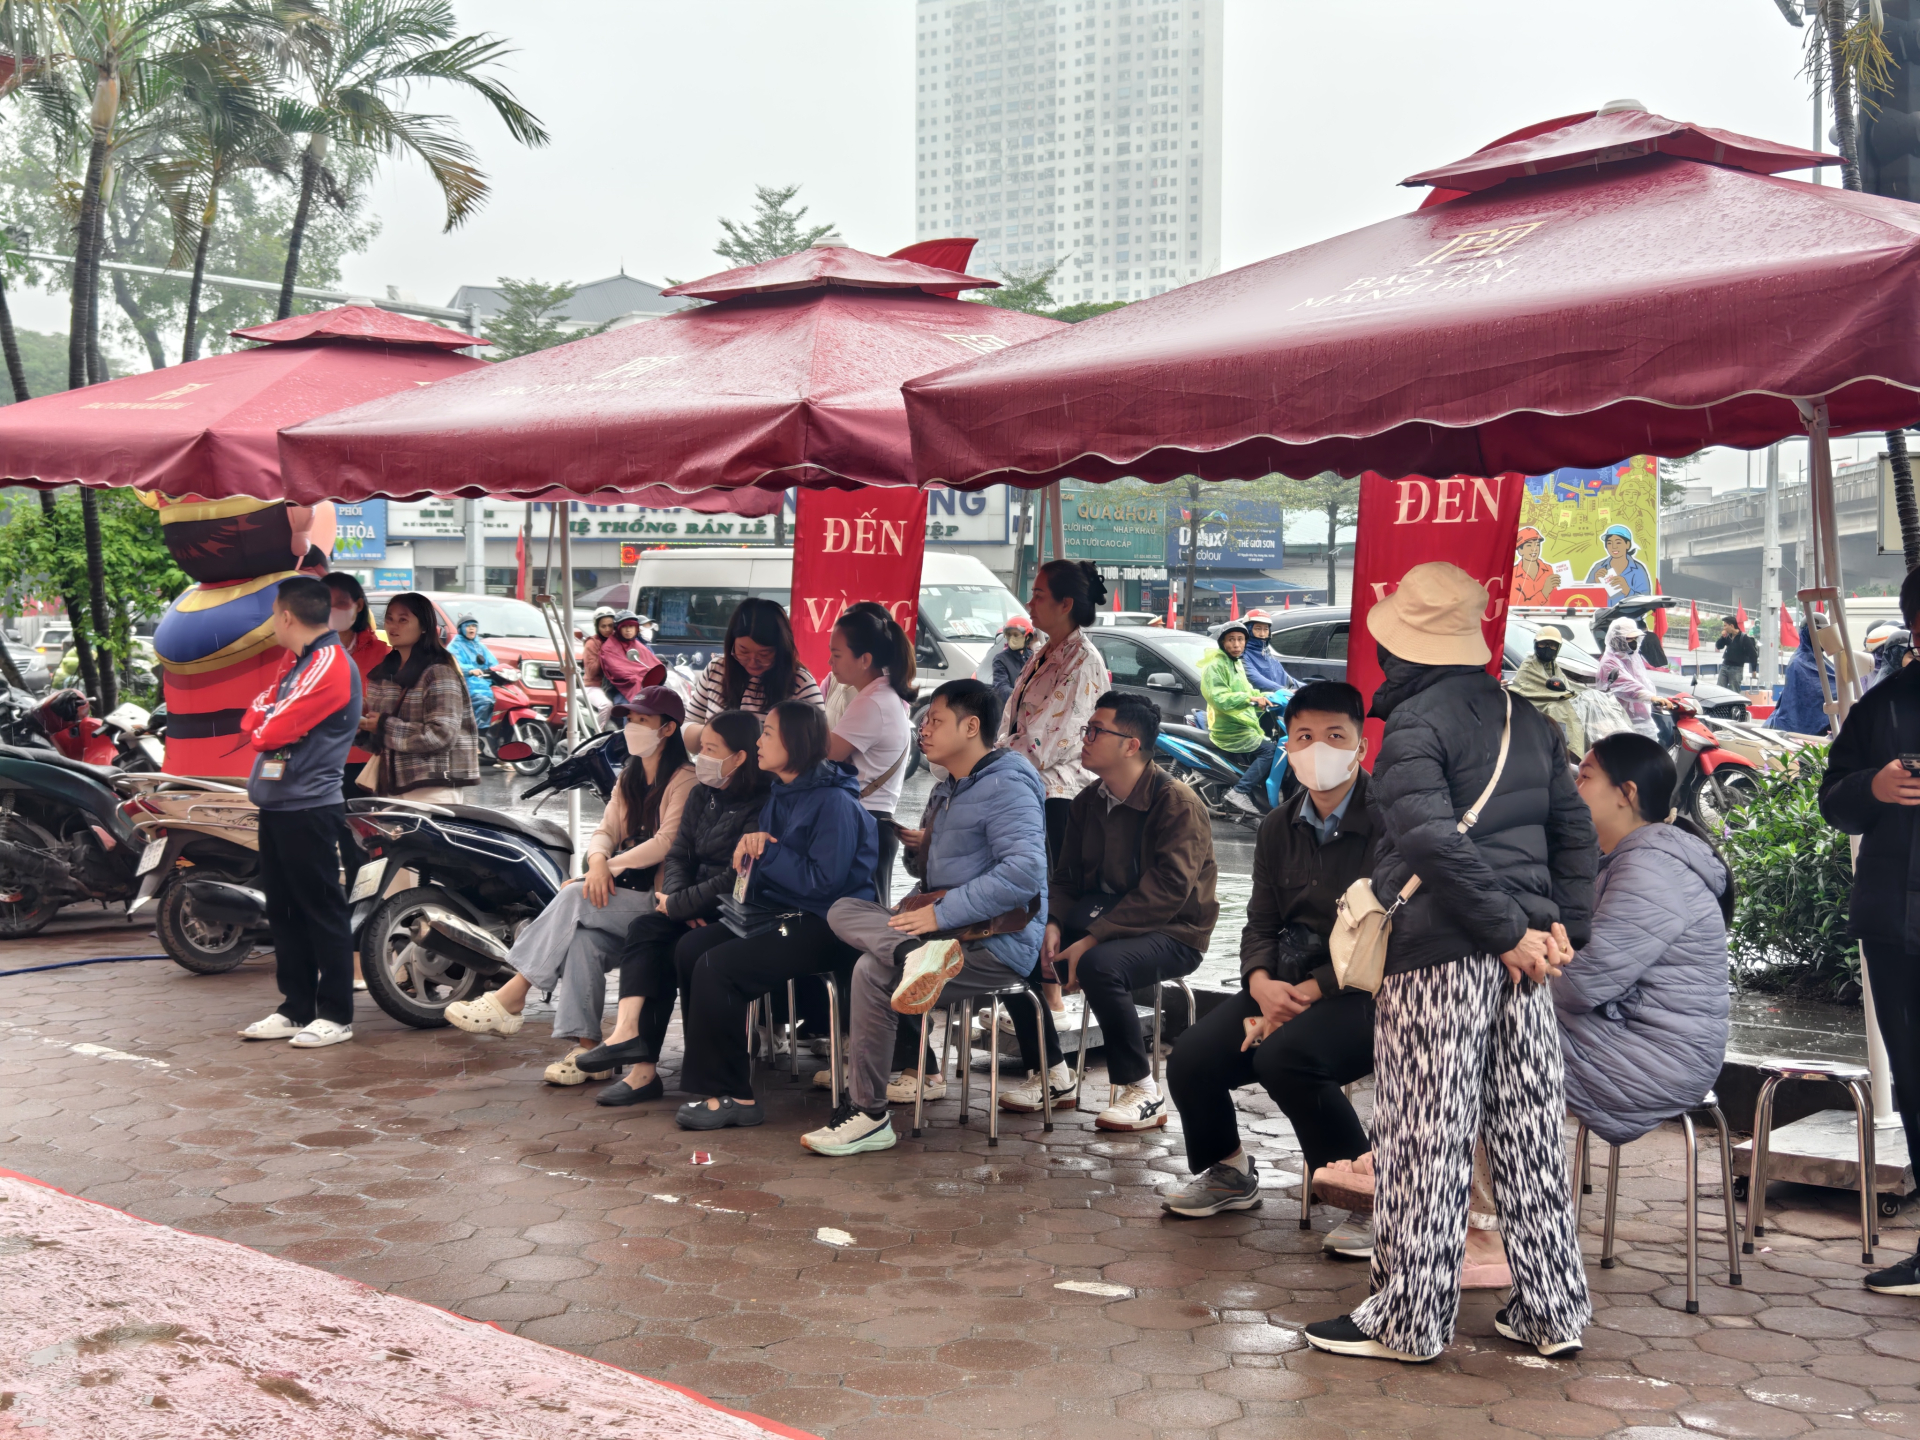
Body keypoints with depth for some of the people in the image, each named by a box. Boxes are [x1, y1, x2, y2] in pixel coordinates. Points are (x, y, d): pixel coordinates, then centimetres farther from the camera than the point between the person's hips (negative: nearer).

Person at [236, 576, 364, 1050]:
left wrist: (261, 729, 0)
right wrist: (260, 721, -2)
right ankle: (296, 1010, 20)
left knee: (321, 912, -3)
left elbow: (276, 731, -19)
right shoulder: (296, 660, 17)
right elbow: (257, 713, 17)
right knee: (284, 912, 13)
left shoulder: (329, 665, -16)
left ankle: (336, 1015, 2)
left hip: (308, 810, -10)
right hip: (277, 806, 10)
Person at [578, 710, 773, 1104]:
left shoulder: (761, 806, -15)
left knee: (669, 955, -25)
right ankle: (627, 1032, -30)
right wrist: (676, 898, -8)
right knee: (643, 929, -18)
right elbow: (678, 854, 12)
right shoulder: (704, 795, 13)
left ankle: (643, 1068, -18)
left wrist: (677, 904, -14)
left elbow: (736, 880, -21)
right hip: (699, 909, 8)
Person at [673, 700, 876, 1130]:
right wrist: (748, 849, -4)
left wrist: (767, 851, -14)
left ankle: (730, 1096, -13)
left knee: (717, 967, -23)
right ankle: (710, 1078, 2)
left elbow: (823, 881, -22)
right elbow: (753, 868, 20)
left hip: (823, 928, -10)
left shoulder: (834, 802, -15)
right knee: (689, 950, -1)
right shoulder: (780, 795, 13)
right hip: (779, 915, 10)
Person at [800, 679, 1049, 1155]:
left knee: (873, 971, -25)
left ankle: (867, 1116, -19)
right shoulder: (947, 791, 21)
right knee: (843, 911, -3)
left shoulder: (1006, 786, -12)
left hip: (998, 946, -10)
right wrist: (919, 848, 5)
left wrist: (942, 912, -27)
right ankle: (917, 955, -33)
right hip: (944, 932, 10)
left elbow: (1024, 869, -28)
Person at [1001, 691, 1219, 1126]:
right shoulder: (1089, 801, 9)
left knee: (1100, 965, -36)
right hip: (1098, 916, 8)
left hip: (1170, 932, -8)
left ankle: (1143, 1092, -19)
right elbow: (1067, 875, 12)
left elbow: (1165, 892, -25)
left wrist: (1092, 940, -28)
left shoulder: (1178, 804, -17)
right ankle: (1051, 1075, 4)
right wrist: (1054, 923, -11)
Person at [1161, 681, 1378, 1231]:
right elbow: (1261, 922, 13)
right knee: (1191, 1061, -9)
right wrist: (1262, 984, -9)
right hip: (1287, 984, 7)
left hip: (1365, 989, -7)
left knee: (1283, 1055, -33)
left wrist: (1308, 992, -20)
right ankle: (1226, 1175, 23)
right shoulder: (1279, 827, 12)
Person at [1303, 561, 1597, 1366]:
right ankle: (1551, 1312, 20)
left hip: (1438, 954, -7)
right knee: (1529, 1130, 13)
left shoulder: (1415, 723, -10)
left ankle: (1407, 1320, 8)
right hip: (1519, 961, 8)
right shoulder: (1524, 718, 14)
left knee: (1424, 1142, 0)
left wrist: (1509, 931, -15)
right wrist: (1562, 925, 10)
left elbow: (1434, 842, -22)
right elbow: (1574, 830, 14)